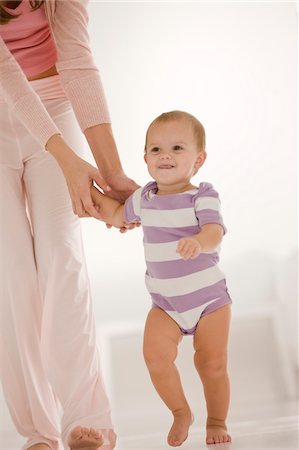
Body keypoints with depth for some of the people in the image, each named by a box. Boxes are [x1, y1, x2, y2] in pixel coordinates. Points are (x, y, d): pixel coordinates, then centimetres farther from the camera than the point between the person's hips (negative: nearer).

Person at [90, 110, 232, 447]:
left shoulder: (202, 197, -13)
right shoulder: (144, 197, 3)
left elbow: (214, 233, -31)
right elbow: (118, 216, 23)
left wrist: (198, 242, -53)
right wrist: (91, 190, 14)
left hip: (209, 299, -3)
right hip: (165, 304, 3)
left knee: (212, 364, -1)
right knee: (156, 355, -18)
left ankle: (217, 421, 24)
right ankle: (181, 412, 5)